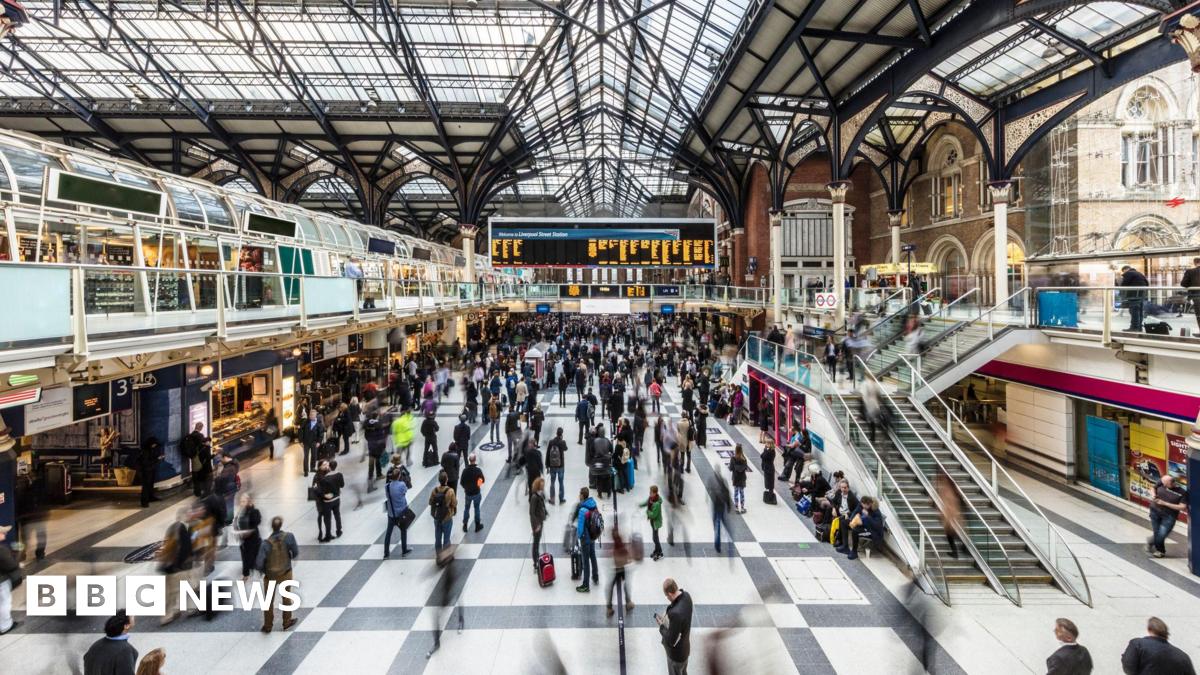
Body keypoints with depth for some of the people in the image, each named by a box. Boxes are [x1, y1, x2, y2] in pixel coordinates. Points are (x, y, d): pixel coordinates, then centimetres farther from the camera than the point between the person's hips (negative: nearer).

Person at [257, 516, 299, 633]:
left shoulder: (267, 543, -25)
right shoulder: (289, 537, -23)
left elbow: (259, 563, -23)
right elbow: (296, 553, -13)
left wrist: (264, 570, -1)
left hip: (271, 575, -1)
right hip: (285, 573, 1)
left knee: (268, 601, 20)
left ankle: (268, 626, 32)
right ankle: (287, 622, 35)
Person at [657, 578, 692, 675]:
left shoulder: (676, 613, -43)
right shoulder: (686, 595, -17)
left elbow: (670, 641, -31)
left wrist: (661, 626, -16)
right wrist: (665, 617, -6)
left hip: (676, 654, -7)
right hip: (684, 647, 7)